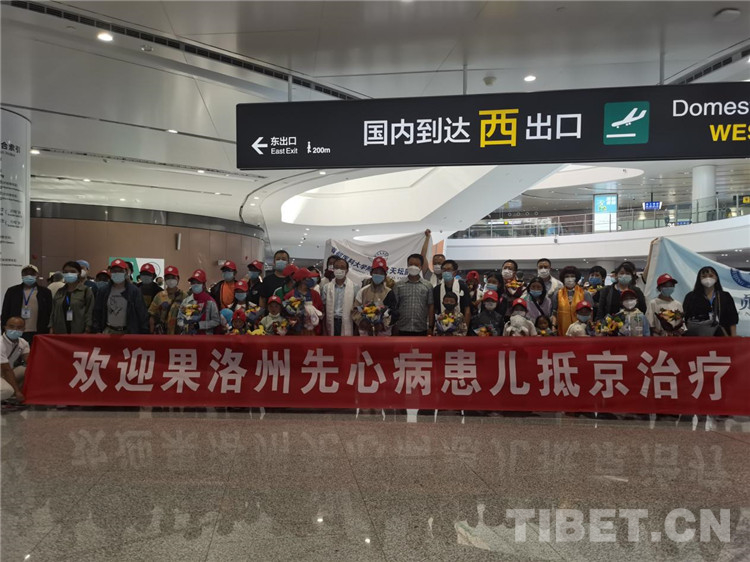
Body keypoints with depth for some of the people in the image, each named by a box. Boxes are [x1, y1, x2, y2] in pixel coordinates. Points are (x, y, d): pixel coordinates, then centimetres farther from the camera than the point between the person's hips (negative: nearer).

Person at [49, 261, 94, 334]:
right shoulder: (59, 292, 17)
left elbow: (89, 312, -5)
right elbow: (53, 312, 17)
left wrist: (87, 331, -13)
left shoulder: (86, 290, 1)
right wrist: (51, 328, 7)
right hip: (60, 332, 4)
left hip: (79, 332, -4)